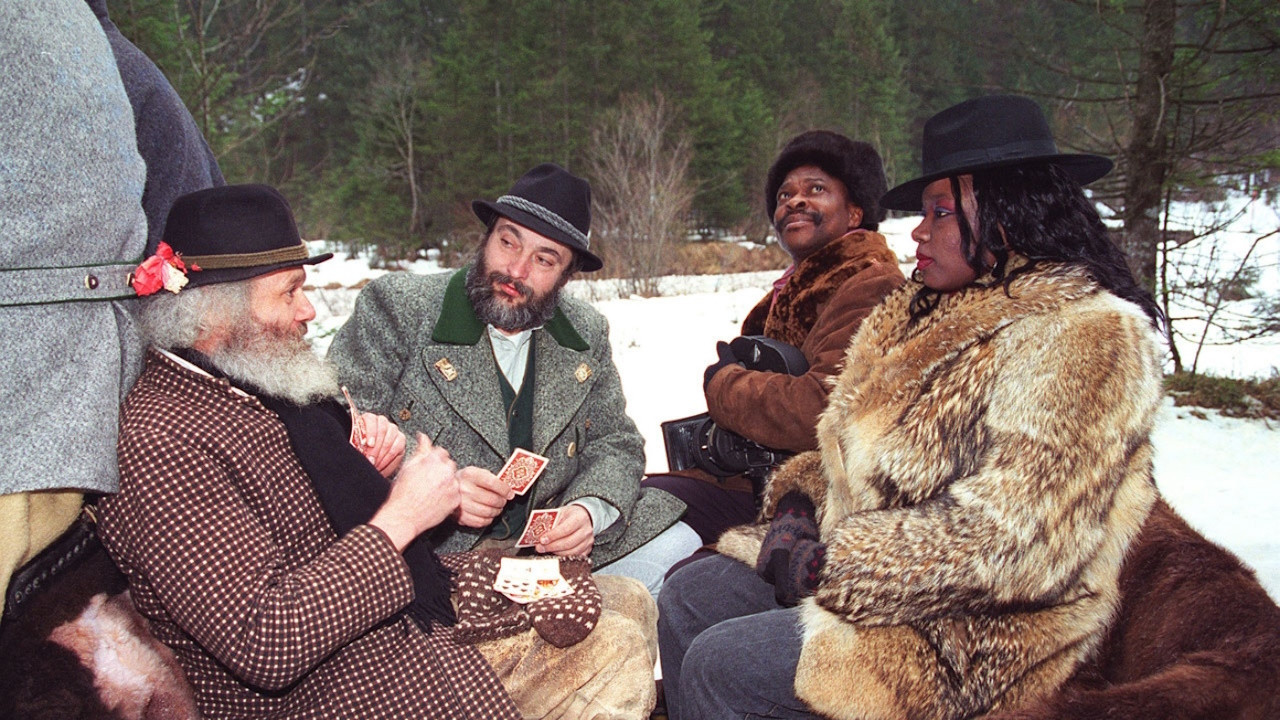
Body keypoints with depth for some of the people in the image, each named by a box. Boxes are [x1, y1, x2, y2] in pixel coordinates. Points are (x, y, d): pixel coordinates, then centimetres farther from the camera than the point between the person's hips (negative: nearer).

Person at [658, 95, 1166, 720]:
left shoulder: (1080, 336, -19)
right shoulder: (927, 311, 9)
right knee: (687, 596, 1)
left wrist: (826, 566, -20)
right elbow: (859, 446, 17)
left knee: (720, 664, -17)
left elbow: (1009, 539, -26)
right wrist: (797, 500, -4)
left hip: (979, 629, -8)